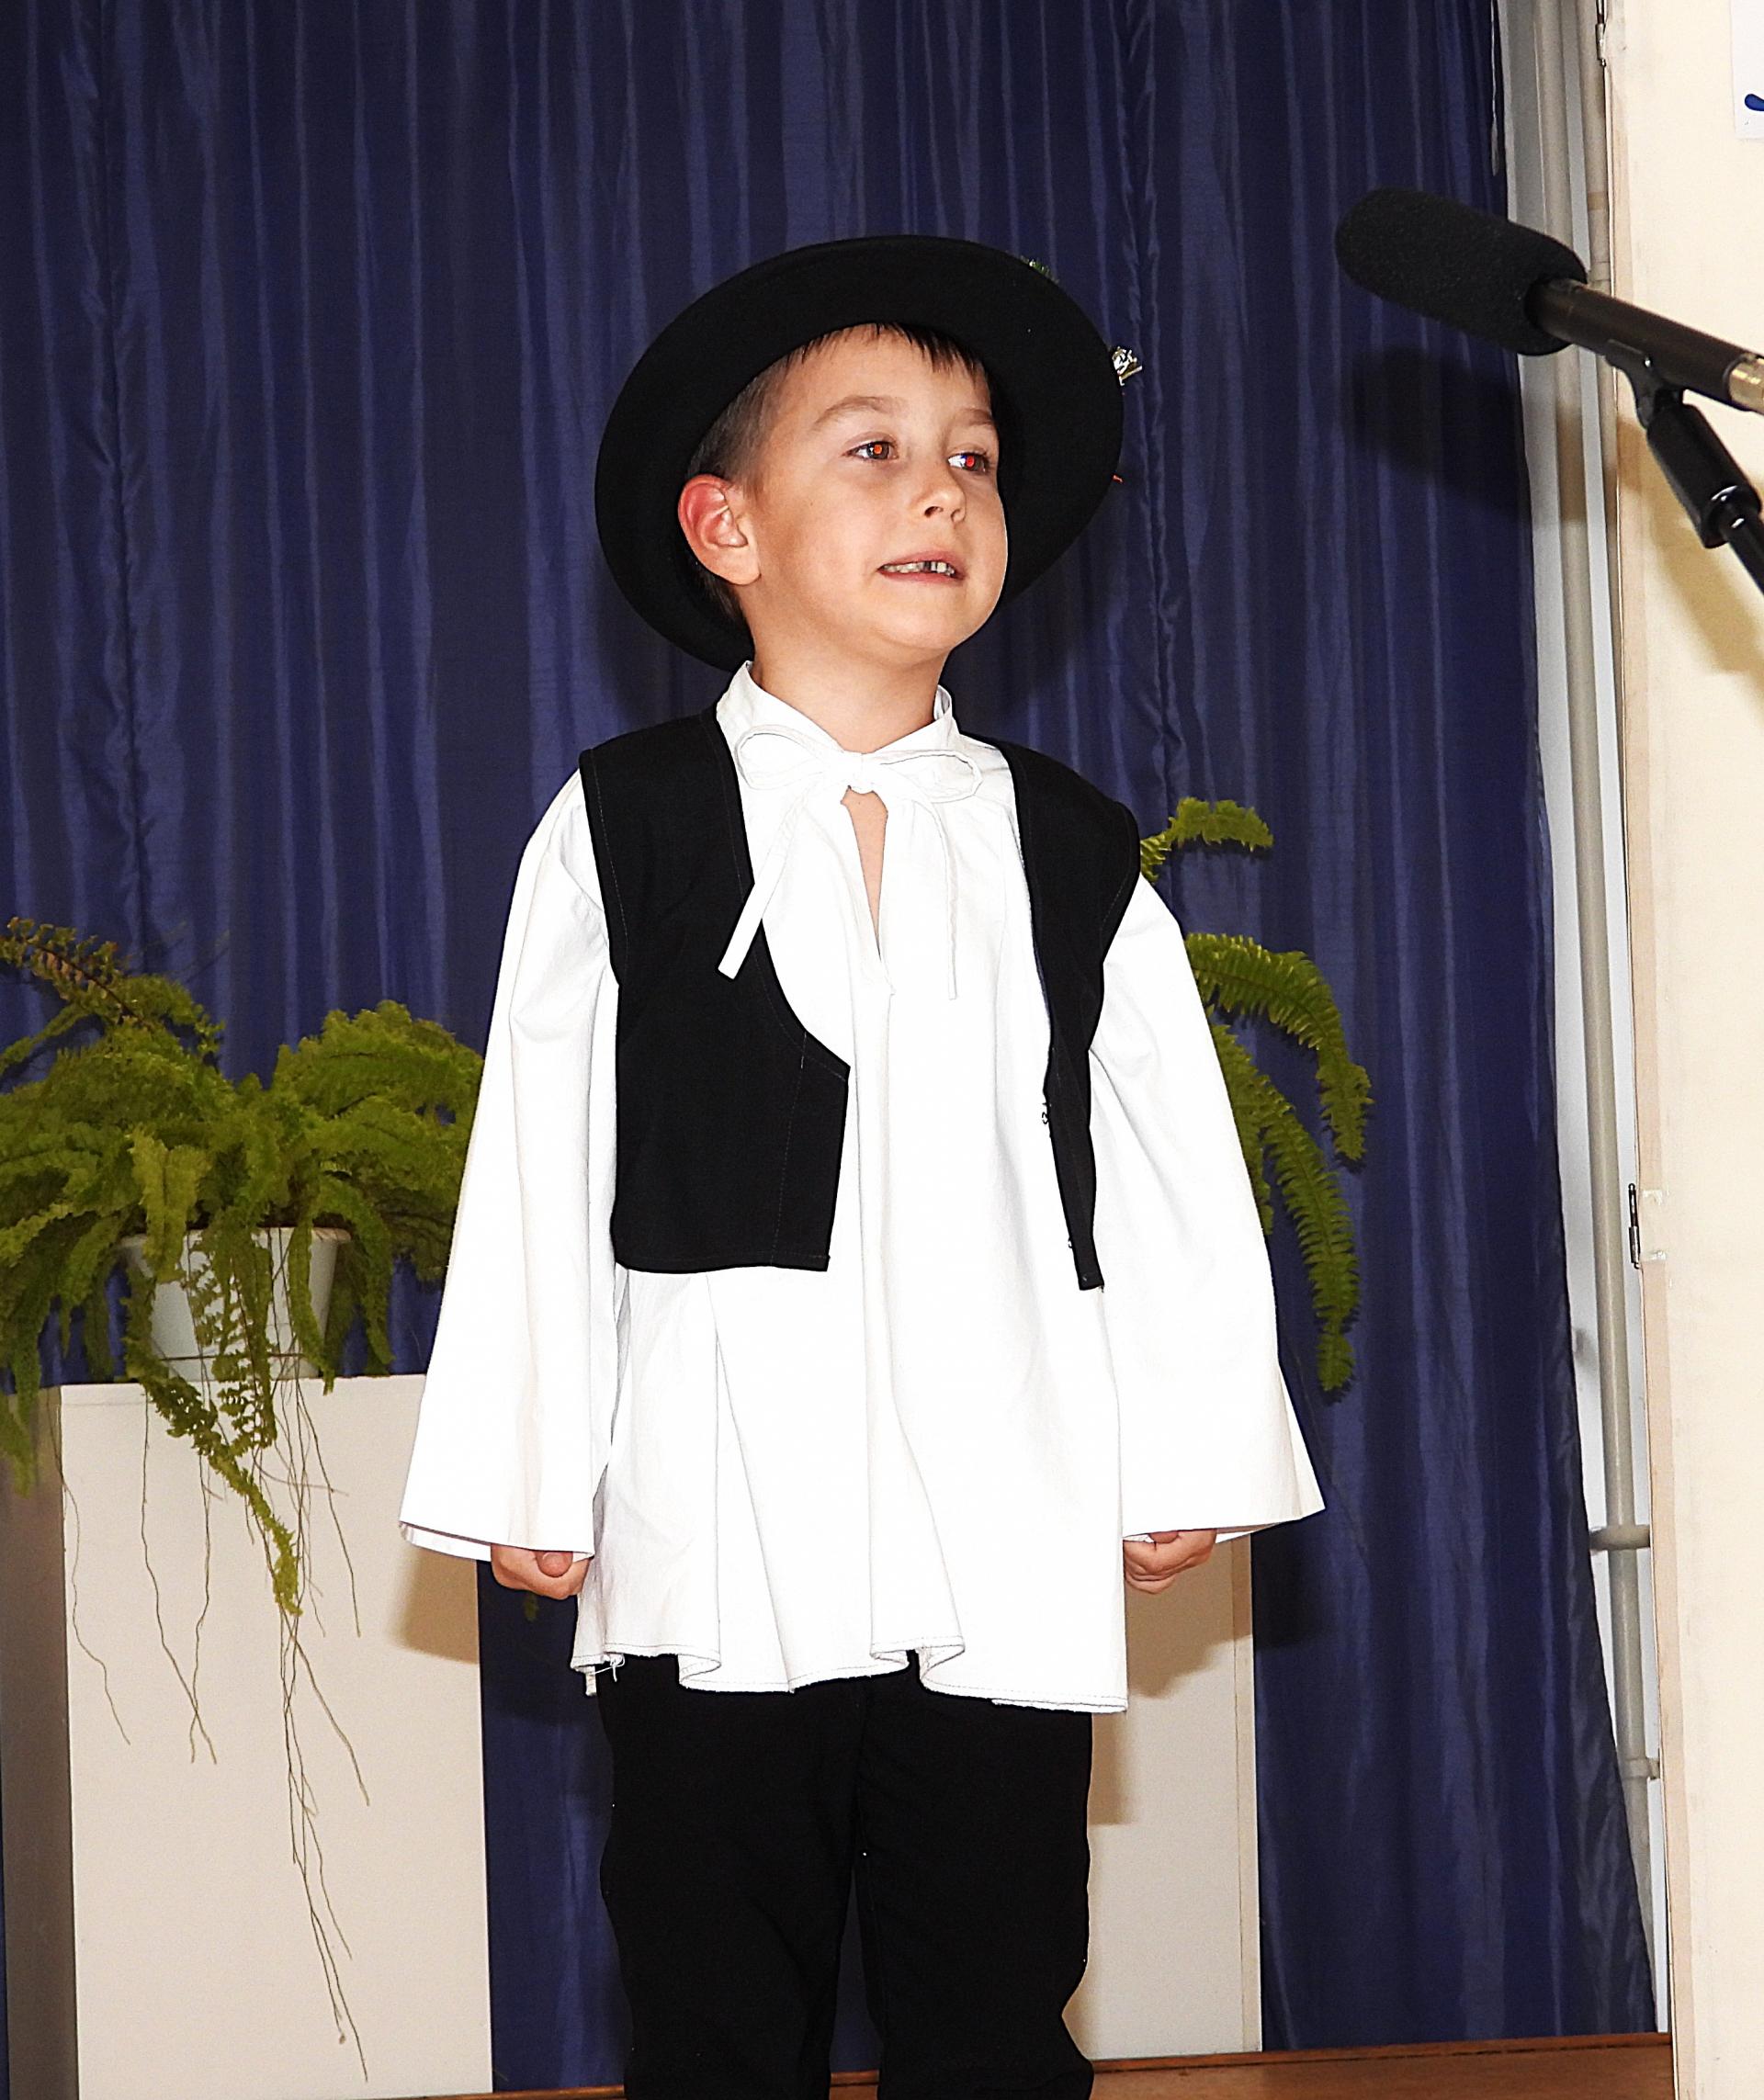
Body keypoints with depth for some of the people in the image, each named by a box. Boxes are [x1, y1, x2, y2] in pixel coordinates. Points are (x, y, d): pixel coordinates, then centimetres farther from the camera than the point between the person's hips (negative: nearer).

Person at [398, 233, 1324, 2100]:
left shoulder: (1068, 853, 9)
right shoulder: (623, 830, 2)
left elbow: (1171, 1161, 10)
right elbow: (540, 1167, 2)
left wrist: (1189, 1459, 5)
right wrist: (524, 1478, 0)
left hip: (1008, 1562, 2)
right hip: (715, 1556, -2)